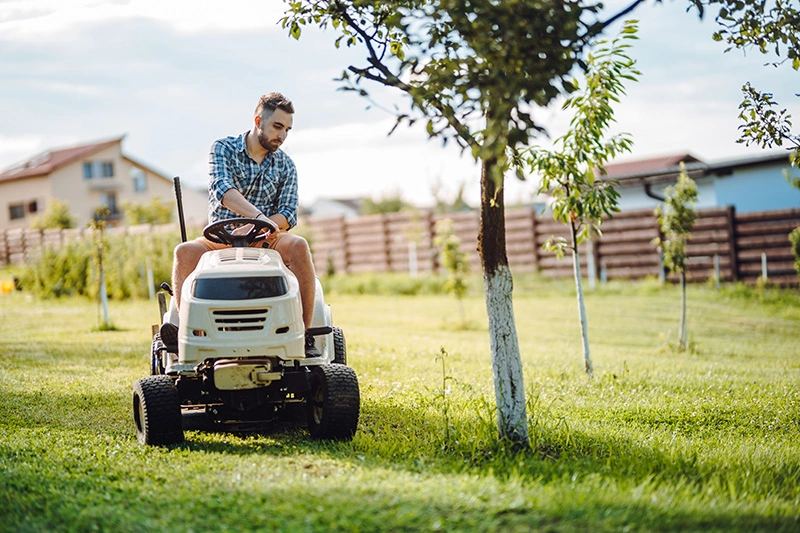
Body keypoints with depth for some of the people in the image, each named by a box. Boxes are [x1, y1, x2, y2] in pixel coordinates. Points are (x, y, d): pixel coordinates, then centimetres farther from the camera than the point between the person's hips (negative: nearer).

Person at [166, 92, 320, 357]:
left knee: (298, 246, -31)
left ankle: (305, 335, -31)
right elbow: (222, 189, -19)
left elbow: (288, 216, 0)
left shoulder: (285, 166, 9)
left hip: (264, 241, 1)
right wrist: (258, 217, -36)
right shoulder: (223, 149, 1)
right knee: (185, 252, -30)